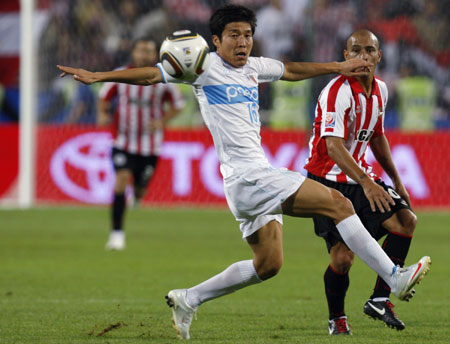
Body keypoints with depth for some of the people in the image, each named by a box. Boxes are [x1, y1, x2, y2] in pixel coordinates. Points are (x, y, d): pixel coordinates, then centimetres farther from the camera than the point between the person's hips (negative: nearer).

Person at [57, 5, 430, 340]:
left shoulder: (253, 67, 16)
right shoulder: (206, 67, -5)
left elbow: (290, 70, 34)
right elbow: (152, 74, -8)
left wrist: (337, 67, 39)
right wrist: (98, 76, -15)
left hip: (259, 179, 9)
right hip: (247, 177, -9)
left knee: (268, 264, 12)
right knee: (338, 202, -12)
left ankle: (187, 299, 20)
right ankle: (395, 278, -9)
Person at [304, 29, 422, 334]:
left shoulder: (380, 90, 7)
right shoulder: (338, 92, -19)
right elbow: (333, 146, -30)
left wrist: (397, 182, 23)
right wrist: (365, 183, -41)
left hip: (362, 178, 7)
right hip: (328, 180, -7)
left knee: (405, 219, -14)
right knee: (343, 256, -17)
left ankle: (380, 300, -6)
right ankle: (337, 318, 10)